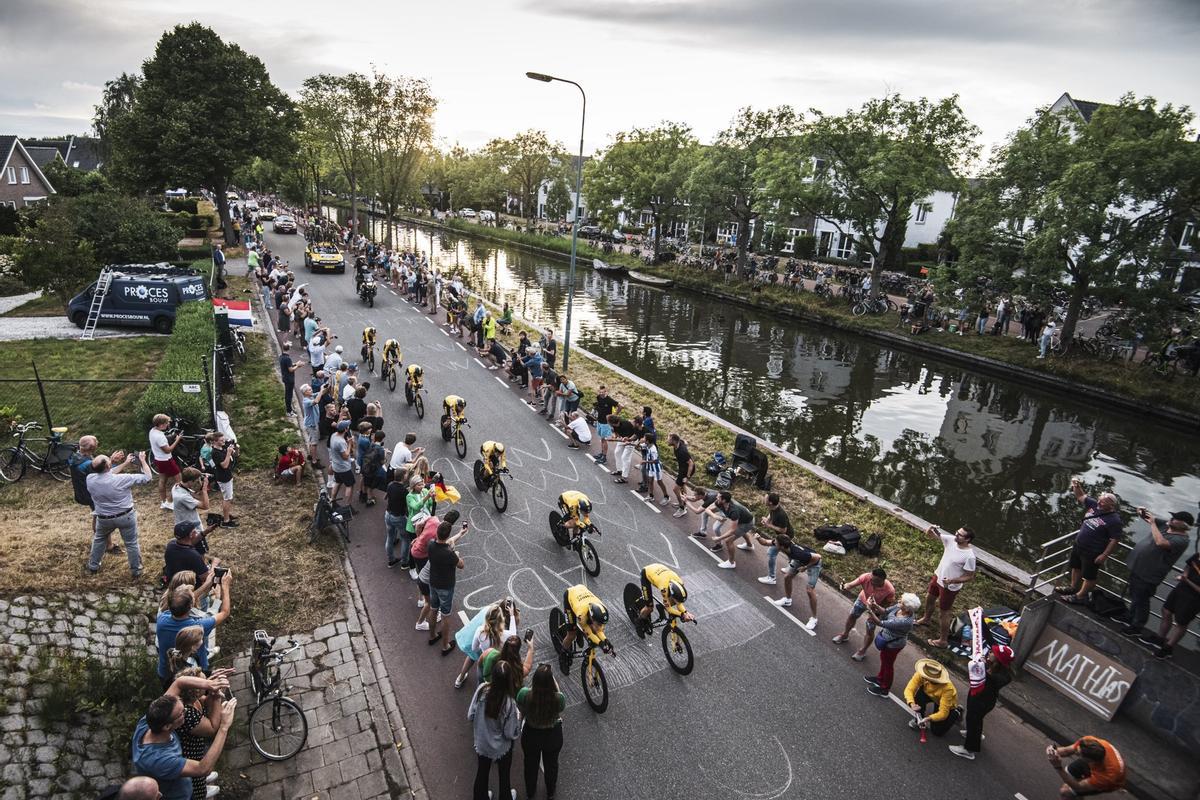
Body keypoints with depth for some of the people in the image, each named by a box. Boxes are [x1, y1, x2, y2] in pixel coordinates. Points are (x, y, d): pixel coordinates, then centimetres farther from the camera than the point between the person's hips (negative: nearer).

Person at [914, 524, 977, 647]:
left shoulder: (969, 556, -31)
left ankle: (942, 641, 29)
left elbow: (970, 577, -21)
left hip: (950, 587, -7)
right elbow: (929, 535, -9)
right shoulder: (951, 539, -15)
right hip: (938, 577, 7)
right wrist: (931, 529, -31)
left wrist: (952, 581, -30)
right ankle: (926, 619, 58)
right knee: (929, 598, 29)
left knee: (943, 613, 9)